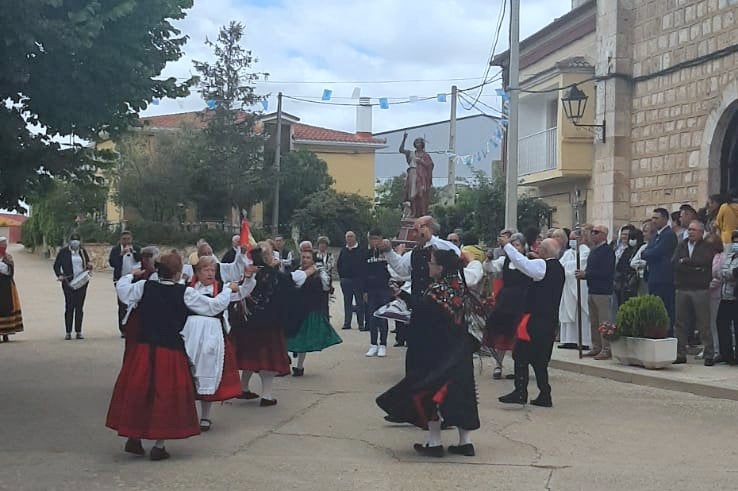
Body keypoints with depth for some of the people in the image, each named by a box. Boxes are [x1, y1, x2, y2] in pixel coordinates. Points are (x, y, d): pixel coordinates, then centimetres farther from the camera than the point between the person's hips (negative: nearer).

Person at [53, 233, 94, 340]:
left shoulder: (82, 251, 10)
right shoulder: (63, 251, 1)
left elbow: (88, 263, 22)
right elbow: (56, 265, 5)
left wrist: (89, 266, -1)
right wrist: (59, 275, -11)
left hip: (82, 282, 3)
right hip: (68, 283, -3)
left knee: (79, 307, 4)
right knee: (69, 306, -3)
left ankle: (79, 332, 10)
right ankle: (68, 332, 3)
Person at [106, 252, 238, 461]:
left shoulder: (144, 287, -3)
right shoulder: (185, 293, -9)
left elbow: (122, 288, 6)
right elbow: (213, 306, -4)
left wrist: (130, 275, 26)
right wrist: (229, 289, 13)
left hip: (144, 348, 3)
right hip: (171, 351, -3)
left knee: (138, 391, 15)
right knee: (167, 395, 7)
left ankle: (133, 438, 21)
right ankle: (159, 445, 9)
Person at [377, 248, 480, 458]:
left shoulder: (434, 293, -21)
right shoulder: (458, 287, -3)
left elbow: (418, 319, -15)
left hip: (435, 352, -7)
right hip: (459, 352, 7)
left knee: (429, 393, 5)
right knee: (460, 392, 11)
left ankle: (434, 442, 8)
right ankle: (465, 441, 14)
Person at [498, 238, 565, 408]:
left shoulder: (542, 265, -12)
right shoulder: (559, 268, 14)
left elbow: (521, 262, -17)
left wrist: (507, 245, -7)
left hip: (536, 319, -9)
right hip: (551, 319, 9)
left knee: (521, 355, -5)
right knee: (540, 358, 13)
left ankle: (520, 392, -8)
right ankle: (544, 396, 12)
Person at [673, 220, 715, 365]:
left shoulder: (707, 247, 2)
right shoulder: (682, 245, 14)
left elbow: (704, 261, -17)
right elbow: (674, 263, 0)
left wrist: (685, 261, -7)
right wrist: (695, 267, -11)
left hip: (700, 289, -4)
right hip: (682, 288, 4)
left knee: (704, 324, -3)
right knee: (680, 323, 6)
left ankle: (709, 356, 3)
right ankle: (680, 354, 13)